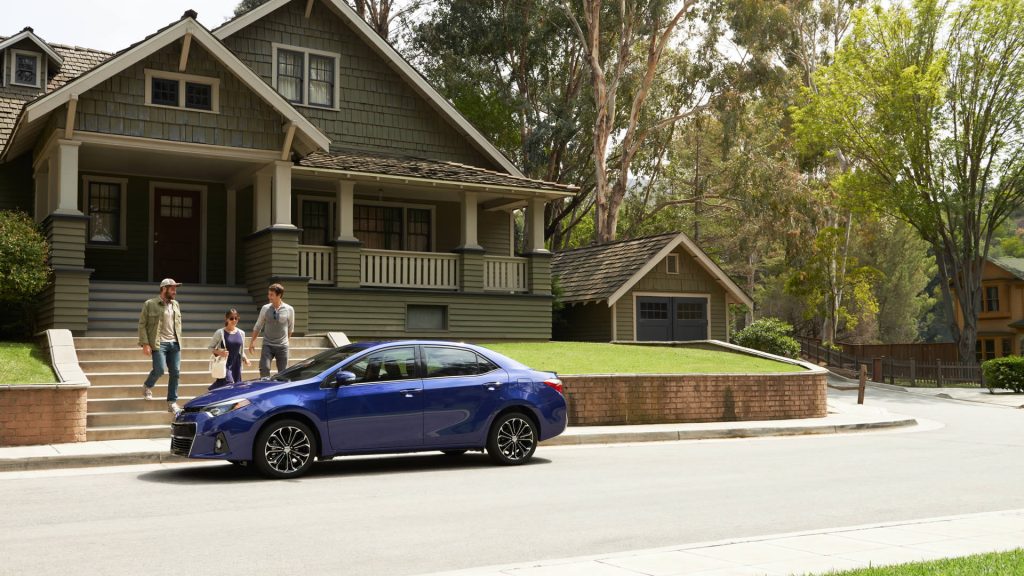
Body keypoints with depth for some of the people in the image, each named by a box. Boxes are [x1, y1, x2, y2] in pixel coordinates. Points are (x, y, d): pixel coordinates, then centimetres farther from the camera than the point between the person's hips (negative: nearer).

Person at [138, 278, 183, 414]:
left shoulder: (175, 305, 14)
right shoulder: (150, 304, -2)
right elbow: (142, 324, -3)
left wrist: (179, 341, 13)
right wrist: (145, 344, -11)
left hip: (174, 343, 5)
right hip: (158, 343, -5)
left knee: (175, 373, 0)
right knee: (160, 369, -15)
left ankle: (172, 403, 8)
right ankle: (147, 386, 18)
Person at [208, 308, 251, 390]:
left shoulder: (241, 333, 9)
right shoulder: (220, 333, -4)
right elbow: (210, 347, 1)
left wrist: (245, 359, 2)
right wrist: (219, 352, -18)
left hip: (236, 365, 5)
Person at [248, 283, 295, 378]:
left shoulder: (289, 310, -4)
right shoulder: (265, 308, 0)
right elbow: (258, 326, 9)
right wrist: (252, 341, 8)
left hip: (282, 346, 0)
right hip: (267, 345, 0)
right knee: (264, 368, -13)